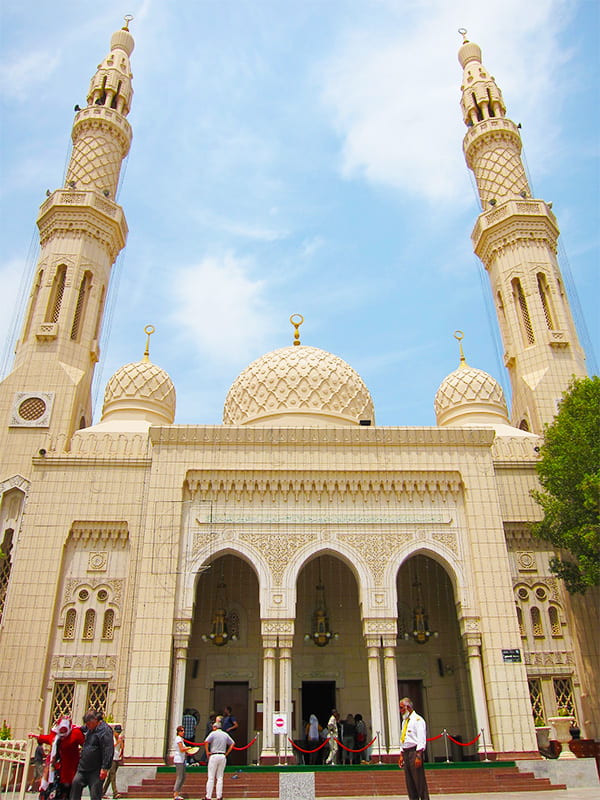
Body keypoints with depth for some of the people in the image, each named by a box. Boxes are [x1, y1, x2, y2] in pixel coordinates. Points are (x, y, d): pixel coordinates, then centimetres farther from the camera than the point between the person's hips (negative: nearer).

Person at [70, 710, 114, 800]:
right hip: (83, 767, 8)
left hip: (96, 770, -8)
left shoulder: (105, 730, -20)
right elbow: (83, 728, 38)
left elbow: (108, 751, -24)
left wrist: (105, 768, -26)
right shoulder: (90, 728, 9)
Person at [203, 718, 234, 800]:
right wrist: (227, 753, 13)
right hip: (223, 756, 5)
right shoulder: (225, 734, 13)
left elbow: (206, 742, -16)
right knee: (220, 777, 10)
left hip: (214, 756, -4)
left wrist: (207, 752, -6)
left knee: (211, 777, 0)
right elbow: (232, 744, 15)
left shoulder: (213, 733, -2)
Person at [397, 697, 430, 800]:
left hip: (414, 751, -9)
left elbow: (421, 740, -15)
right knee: (409, 782, 9)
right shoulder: (404, 721, 18)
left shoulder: (417, 720, -8)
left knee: (419, 780, -7)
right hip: (406, 752, 9)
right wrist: (401, 755, 15)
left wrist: (418, 756, -22)